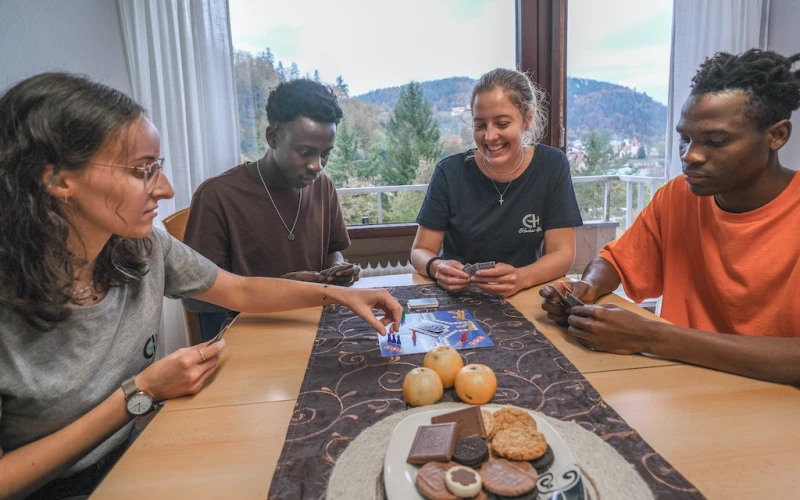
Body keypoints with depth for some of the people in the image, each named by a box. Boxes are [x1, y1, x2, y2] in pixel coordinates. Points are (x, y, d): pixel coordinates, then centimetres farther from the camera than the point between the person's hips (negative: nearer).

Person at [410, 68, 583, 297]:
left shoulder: (552, 166, -6)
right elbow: (420, 251, -5)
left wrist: (522, 278, -28)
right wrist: (437, 267, -28)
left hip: (524, 296, 1)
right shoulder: (450, 172, -8)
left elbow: (562, 253, -7)